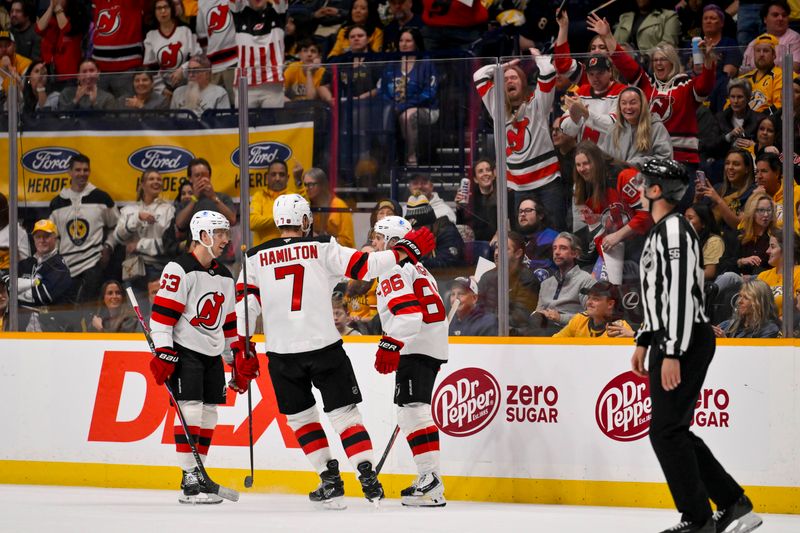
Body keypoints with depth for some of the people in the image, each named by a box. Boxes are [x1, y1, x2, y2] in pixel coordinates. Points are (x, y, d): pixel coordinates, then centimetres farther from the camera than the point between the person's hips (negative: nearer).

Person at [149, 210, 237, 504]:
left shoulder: (225, 277, 13)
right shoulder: (180, 270, -12)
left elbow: (229, 321, 21)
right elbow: (162, 314, -16)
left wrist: (239, 355, 17)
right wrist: (163, 353, -21)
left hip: (213, 354, 8)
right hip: (184, 351, -8)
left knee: (209, 414, 7)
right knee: (191, 410, -14)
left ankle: (198, 476, 15)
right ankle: (189, 480, -14)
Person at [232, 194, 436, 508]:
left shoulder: (255, 258, 3)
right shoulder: (322, 250, -1)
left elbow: (246, 307, 0)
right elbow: (366, 266, -5)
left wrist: (243, 353, 3)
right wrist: (406, 250, 5)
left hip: (282, 352, 1)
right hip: (324, 347, -1)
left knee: (300, 416, 17)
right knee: (344, 412, 6)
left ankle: (330, 479, 12)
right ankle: (367, 476, -7)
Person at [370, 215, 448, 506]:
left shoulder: (393, 269, -9)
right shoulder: (414, 268, 24)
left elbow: (407, 310, -23)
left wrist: (390, 345, -30)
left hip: (416, 347, -11)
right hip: (432, 348, 11)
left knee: (413, 409, -16)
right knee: (411, 409, 16)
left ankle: (432, 482, -25)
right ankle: (427, 479, 17)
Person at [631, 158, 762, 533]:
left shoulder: (674, 229, -15)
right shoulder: (662, 231, 19)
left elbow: (681, 293, -23)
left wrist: (672, 353, -26)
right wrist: (644, 342, 25)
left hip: (686, 342, -11)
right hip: (671, 342, 11)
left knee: (666, 431, -8)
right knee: (673, 432, 12)